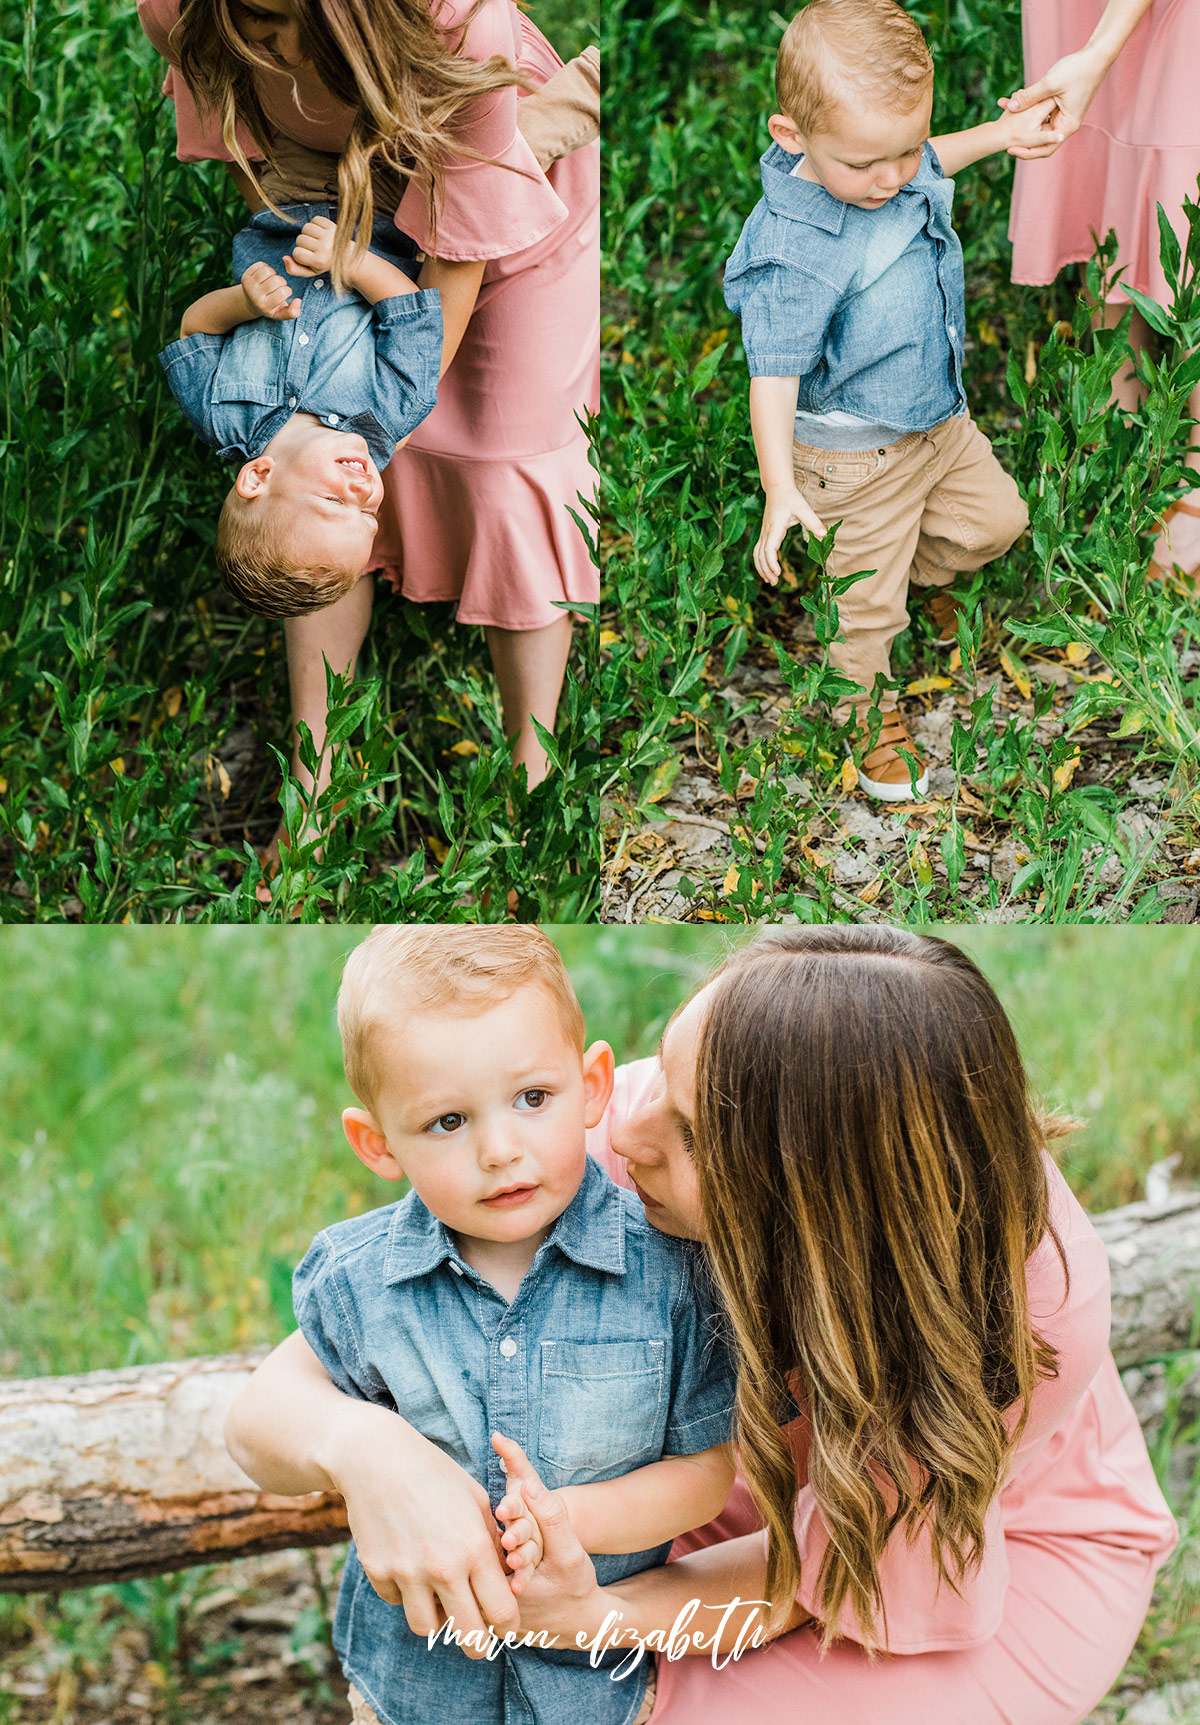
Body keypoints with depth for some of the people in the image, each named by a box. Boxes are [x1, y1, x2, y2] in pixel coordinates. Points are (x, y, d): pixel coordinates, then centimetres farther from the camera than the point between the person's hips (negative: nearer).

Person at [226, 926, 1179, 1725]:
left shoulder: (1037, 1300, -38)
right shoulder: (600, 1151, -32)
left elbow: (835, 1556, -25)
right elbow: (270, 1404, -28)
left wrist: (596, 1614, -45)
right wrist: (362, 1445, -53)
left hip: (1019, 1536, -3)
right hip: (776, 1485, 3)